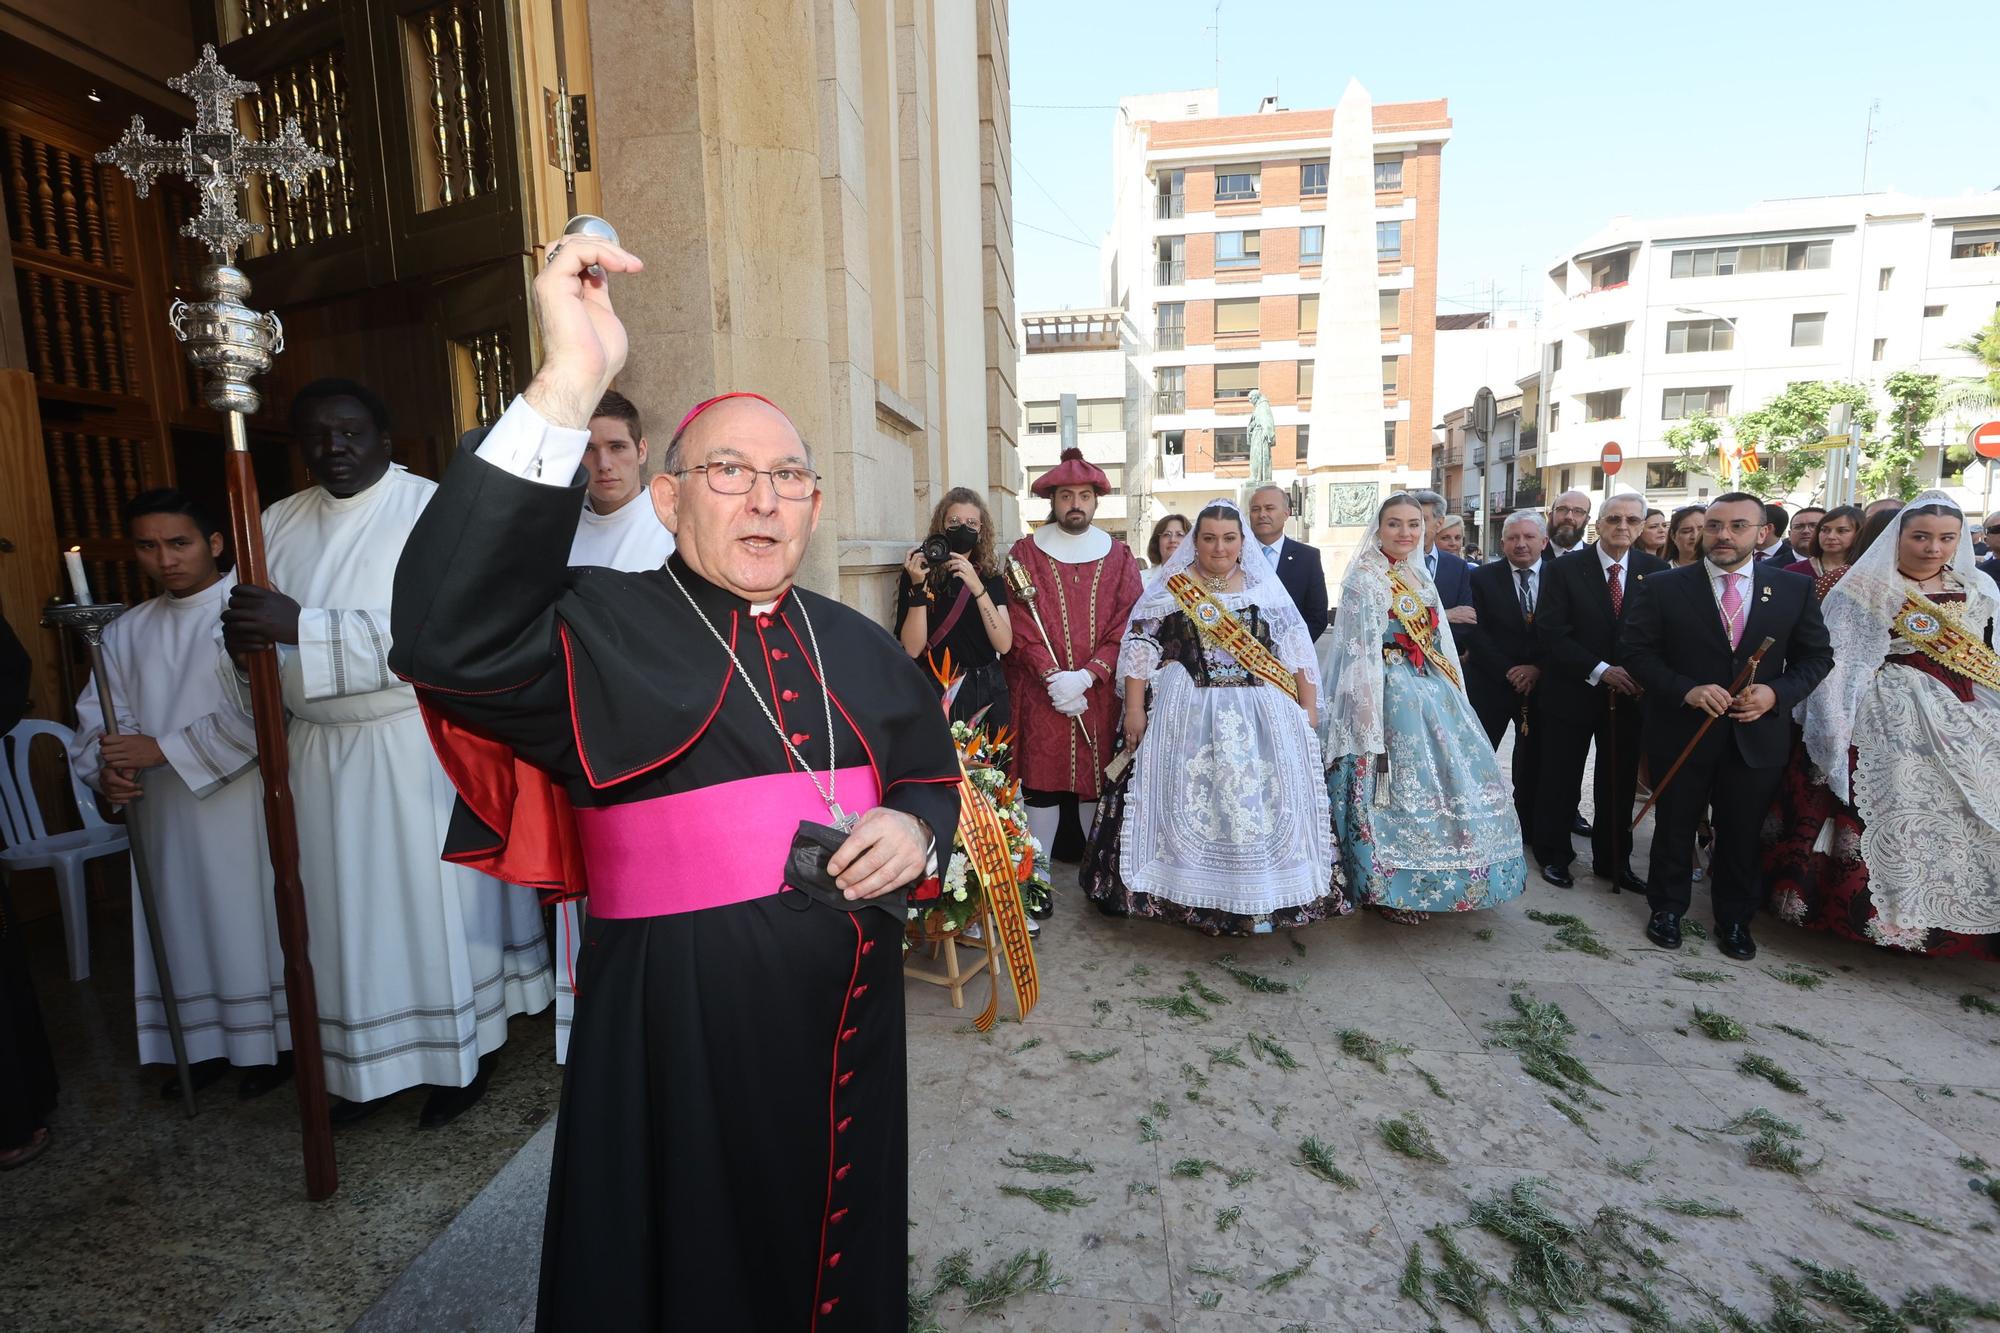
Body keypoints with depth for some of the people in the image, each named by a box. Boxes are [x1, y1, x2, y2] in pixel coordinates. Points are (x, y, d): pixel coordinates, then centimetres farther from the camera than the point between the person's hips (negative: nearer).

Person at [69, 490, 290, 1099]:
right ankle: (209, 1044, 27)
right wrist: (106, 768, -10)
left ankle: (277, 1041, 18)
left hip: (245, 805, -6)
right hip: (164, 815, 6)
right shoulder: (125, 633, 11)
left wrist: (163, 749, -15)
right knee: (184, 924, 12)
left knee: (252, 918, 2)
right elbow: (98, 720, 10)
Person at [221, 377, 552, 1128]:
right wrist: (242, 637, -12)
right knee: (346, 906, 11)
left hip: (422, 744, -5)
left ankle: (465, 1052, 21)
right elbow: (256, 633, 11)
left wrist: (302, 628, -24)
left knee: (435, 897, 5)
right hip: (322, 751, 5)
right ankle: (366, 1061, 28)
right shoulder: (279, 523, 10)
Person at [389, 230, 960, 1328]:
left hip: (848, 1018, 5)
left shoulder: (862, 649, 4)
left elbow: (934, 777, 14)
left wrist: (914, 828, -10)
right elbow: (451, 637, -32)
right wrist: (566, 385, -36)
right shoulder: (605, 630, -11)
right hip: (678, 1032, -4)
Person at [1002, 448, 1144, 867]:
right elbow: (1021, 625, -3)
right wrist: (1055, 677, -14)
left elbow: (1126, 625, 0)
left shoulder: (1119, 557, 8)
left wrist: (1086, 676, -13)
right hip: (1039, 696, -1)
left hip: (1100, 693, 1)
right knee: (1041, 784, 1)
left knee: (1097, 782, 7)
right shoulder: (1024, 553, 4)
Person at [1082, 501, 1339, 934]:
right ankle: (1188, 896, 15)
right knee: (1189, 804, 1)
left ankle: (1264, 895, 20)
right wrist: (1135, 709, -9)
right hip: (1188, 718, -2)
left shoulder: (1264, 588, 7)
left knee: (1261, 804, 4)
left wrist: (1309, 712, 0)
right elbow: (1140, 648, -2)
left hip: (1261, 718, 2)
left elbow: (1297, 653, 6)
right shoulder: (1170, 587, 2)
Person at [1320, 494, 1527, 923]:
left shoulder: (1418, 575, 13)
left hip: (1432, 692, 9)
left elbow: (1435, 641, 19)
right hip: (1391, 696, -9)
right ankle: (1388, 888, 13)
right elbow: (1361, 651, -16)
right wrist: (1371, 721, -20)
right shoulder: (1364, 579, -11)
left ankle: (1419, 879, 29)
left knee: (1443, 780, 13)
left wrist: (1450, 691, 14)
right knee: (1395, 787, -2)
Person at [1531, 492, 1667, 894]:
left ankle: (1613, 861, 27)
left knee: (1619, 783, 12)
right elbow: (1550, 632, -12)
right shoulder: (1566, 568, -7)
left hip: (1629, 694, 3)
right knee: (1561, 781, 7)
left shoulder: (1655, 570, 1)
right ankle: (1554, 856, 23)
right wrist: (1600, 670, -18)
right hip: (1573, 691, -2)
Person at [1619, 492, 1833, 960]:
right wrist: (1686, 690, -21)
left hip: (1758, 735, 2)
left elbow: (1816, 656, 4)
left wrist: (1777, 692, -14)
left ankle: (1734, 920, 34)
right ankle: (1667, 909, 32)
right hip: (1682, 733, -2)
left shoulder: (1794, 588, 1)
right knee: (1674, 830, 13)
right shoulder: (1662, 587, -6)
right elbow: (1638, 652, -7)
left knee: (1742, 835, 15)